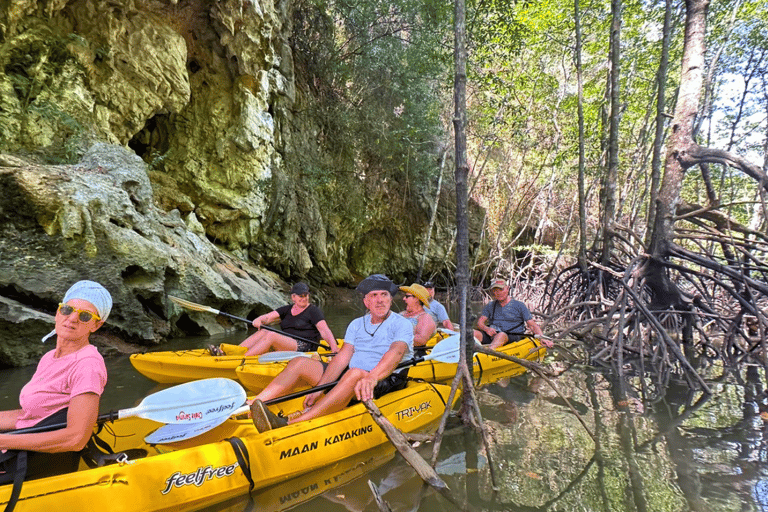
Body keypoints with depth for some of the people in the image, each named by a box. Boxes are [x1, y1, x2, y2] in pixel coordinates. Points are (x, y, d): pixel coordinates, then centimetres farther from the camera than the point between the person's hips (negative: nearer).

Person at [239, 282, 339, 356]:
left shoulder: (313, 311, 1)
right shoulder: (287, 309, 18)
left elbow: (324, 330, -11)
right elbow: (268, 317, 7)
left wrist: (334, 347, -27)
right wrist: (258, 320, -16)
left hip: (304, 348, -6)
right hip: (285, 345, 6)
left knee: (271, 335, -26)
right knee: (263, 331, -16)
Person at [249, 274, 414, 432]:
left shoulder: (402, 324, -2)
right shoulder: (356, 324, 15)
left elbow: (396, 353, -22)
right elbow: (343, 357, 4)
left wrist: (372, 378, -40)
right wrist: (319, 388, -11)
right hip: (348, 377, 6)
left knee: (355, 373, -39)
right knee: (300, 363, -7)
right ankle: (249, 406, -20)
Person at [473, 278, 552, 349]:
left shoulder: (519, 305, 9)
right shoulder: (490, 306, 19)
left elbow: (532, 325, 5)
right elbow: (480, 322, 10)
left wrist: (542, 338, -12)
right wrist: (486, 329, -13)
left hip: (512, 338, -3)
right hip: (491, 337, 3)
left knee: (501, 335, -39)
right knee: (474, 333, -27)